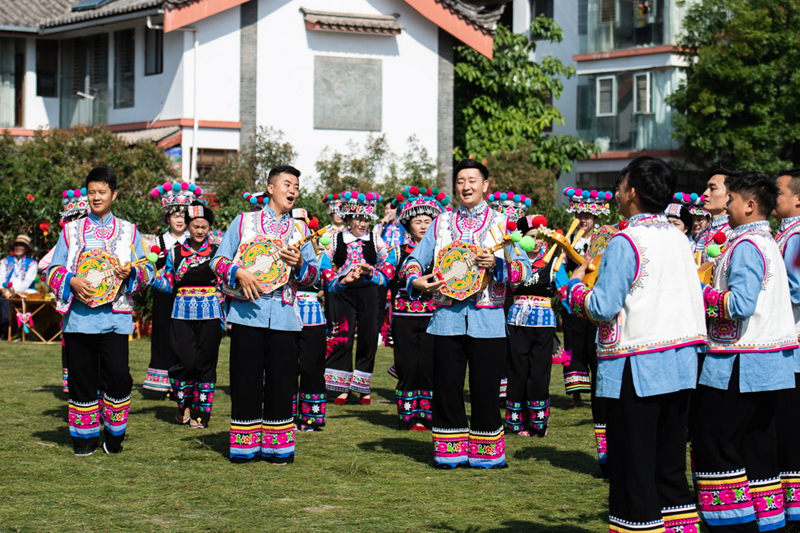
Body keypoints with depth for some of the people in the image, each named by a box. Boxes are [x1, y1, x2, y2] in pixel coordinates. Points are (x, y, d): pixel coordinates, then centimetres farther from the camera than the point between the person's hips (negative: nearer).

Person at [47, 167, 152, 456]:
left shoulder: (129, 231, 14)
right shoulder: (71, 230, 13)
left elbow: (146, 271, 11)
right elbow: (53, 270, 9)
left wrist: (131, 273, -10)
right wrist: (71, 282, -11)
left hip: (115, 316, -1)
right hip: (79, 316, 1)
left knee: (117, 375, -10)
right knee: (82, 377, 1)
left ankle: (114, 433, 9)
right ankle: (85, 435, 15)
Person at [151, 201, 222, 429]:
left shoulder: (217, 252, 6)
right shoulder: (175, 252, 8)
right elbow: (168, 285, 7)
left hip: (209, 315, 0)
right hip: (183, 314, 0)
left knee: (205, 363, 1)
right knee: (185, 362, -7)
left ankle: (201, 412, 11)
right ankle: (184, 405, 16)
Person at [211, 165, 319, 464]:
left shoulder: (300, 230, 15)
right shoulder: (244, 221, 9)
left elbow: (314, 274, 13)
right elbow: (219, 260, 6)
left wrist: (300, 265, -8)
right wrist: (239, 273, -12)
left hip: (283, 314, 2)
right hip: (247, 310, -2)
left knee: (281, 381, 0)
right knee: (246, 379, 0)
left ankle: (278, 445, 9)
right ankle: (245, 445, 8)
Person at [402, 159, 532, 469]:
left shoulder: (501, 223, 7)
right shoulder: (442, 223, 13)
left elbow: (524, 267, 0)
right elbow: (415, 260, 12)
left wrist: (497, 264, -18)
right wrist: (416, 280, -9)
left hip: (487, 319, -2)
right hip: (447, 318, 2)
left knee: (485, 388, 0)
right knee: (446, 387, 3)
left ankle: (486, 453, 11)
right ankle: (450, 452, 13)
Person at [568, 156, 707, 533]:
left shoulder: (625, 242, -13)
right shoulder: (678, 238, 10)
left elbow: (603, 308, -18)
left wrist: (576, 285, 1)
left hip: (636, 367, -7)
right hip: (680, 363, 7)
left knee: (633, 467, -1)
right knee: (670, 466, 14)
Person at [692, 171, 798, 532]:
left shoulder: (746, 245, -15)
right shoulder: (767, 242, 16)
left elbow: (741, 303, -25)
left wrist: (699, 295, -12)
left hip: (739, 365, -10)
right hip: (768, 365, 10)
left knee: (714, 445, -4)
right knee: (757, 448, 12)